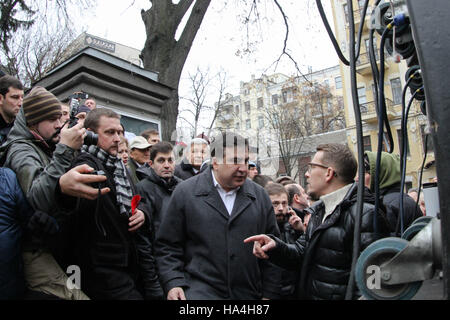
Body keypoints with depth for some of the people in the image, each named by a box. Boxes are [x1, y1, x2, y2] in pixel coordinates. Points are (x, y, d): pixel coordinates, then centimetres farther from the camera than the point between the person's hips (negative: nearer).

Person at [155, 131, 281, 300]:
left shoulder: (260, 195, 5)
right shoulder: (185, 192, -3)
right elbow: (167, 245, 1)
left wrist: (269, 294, 6)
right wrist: (173, 283, -10)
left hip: (249, 293, 3)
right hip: (199, 290, -2)